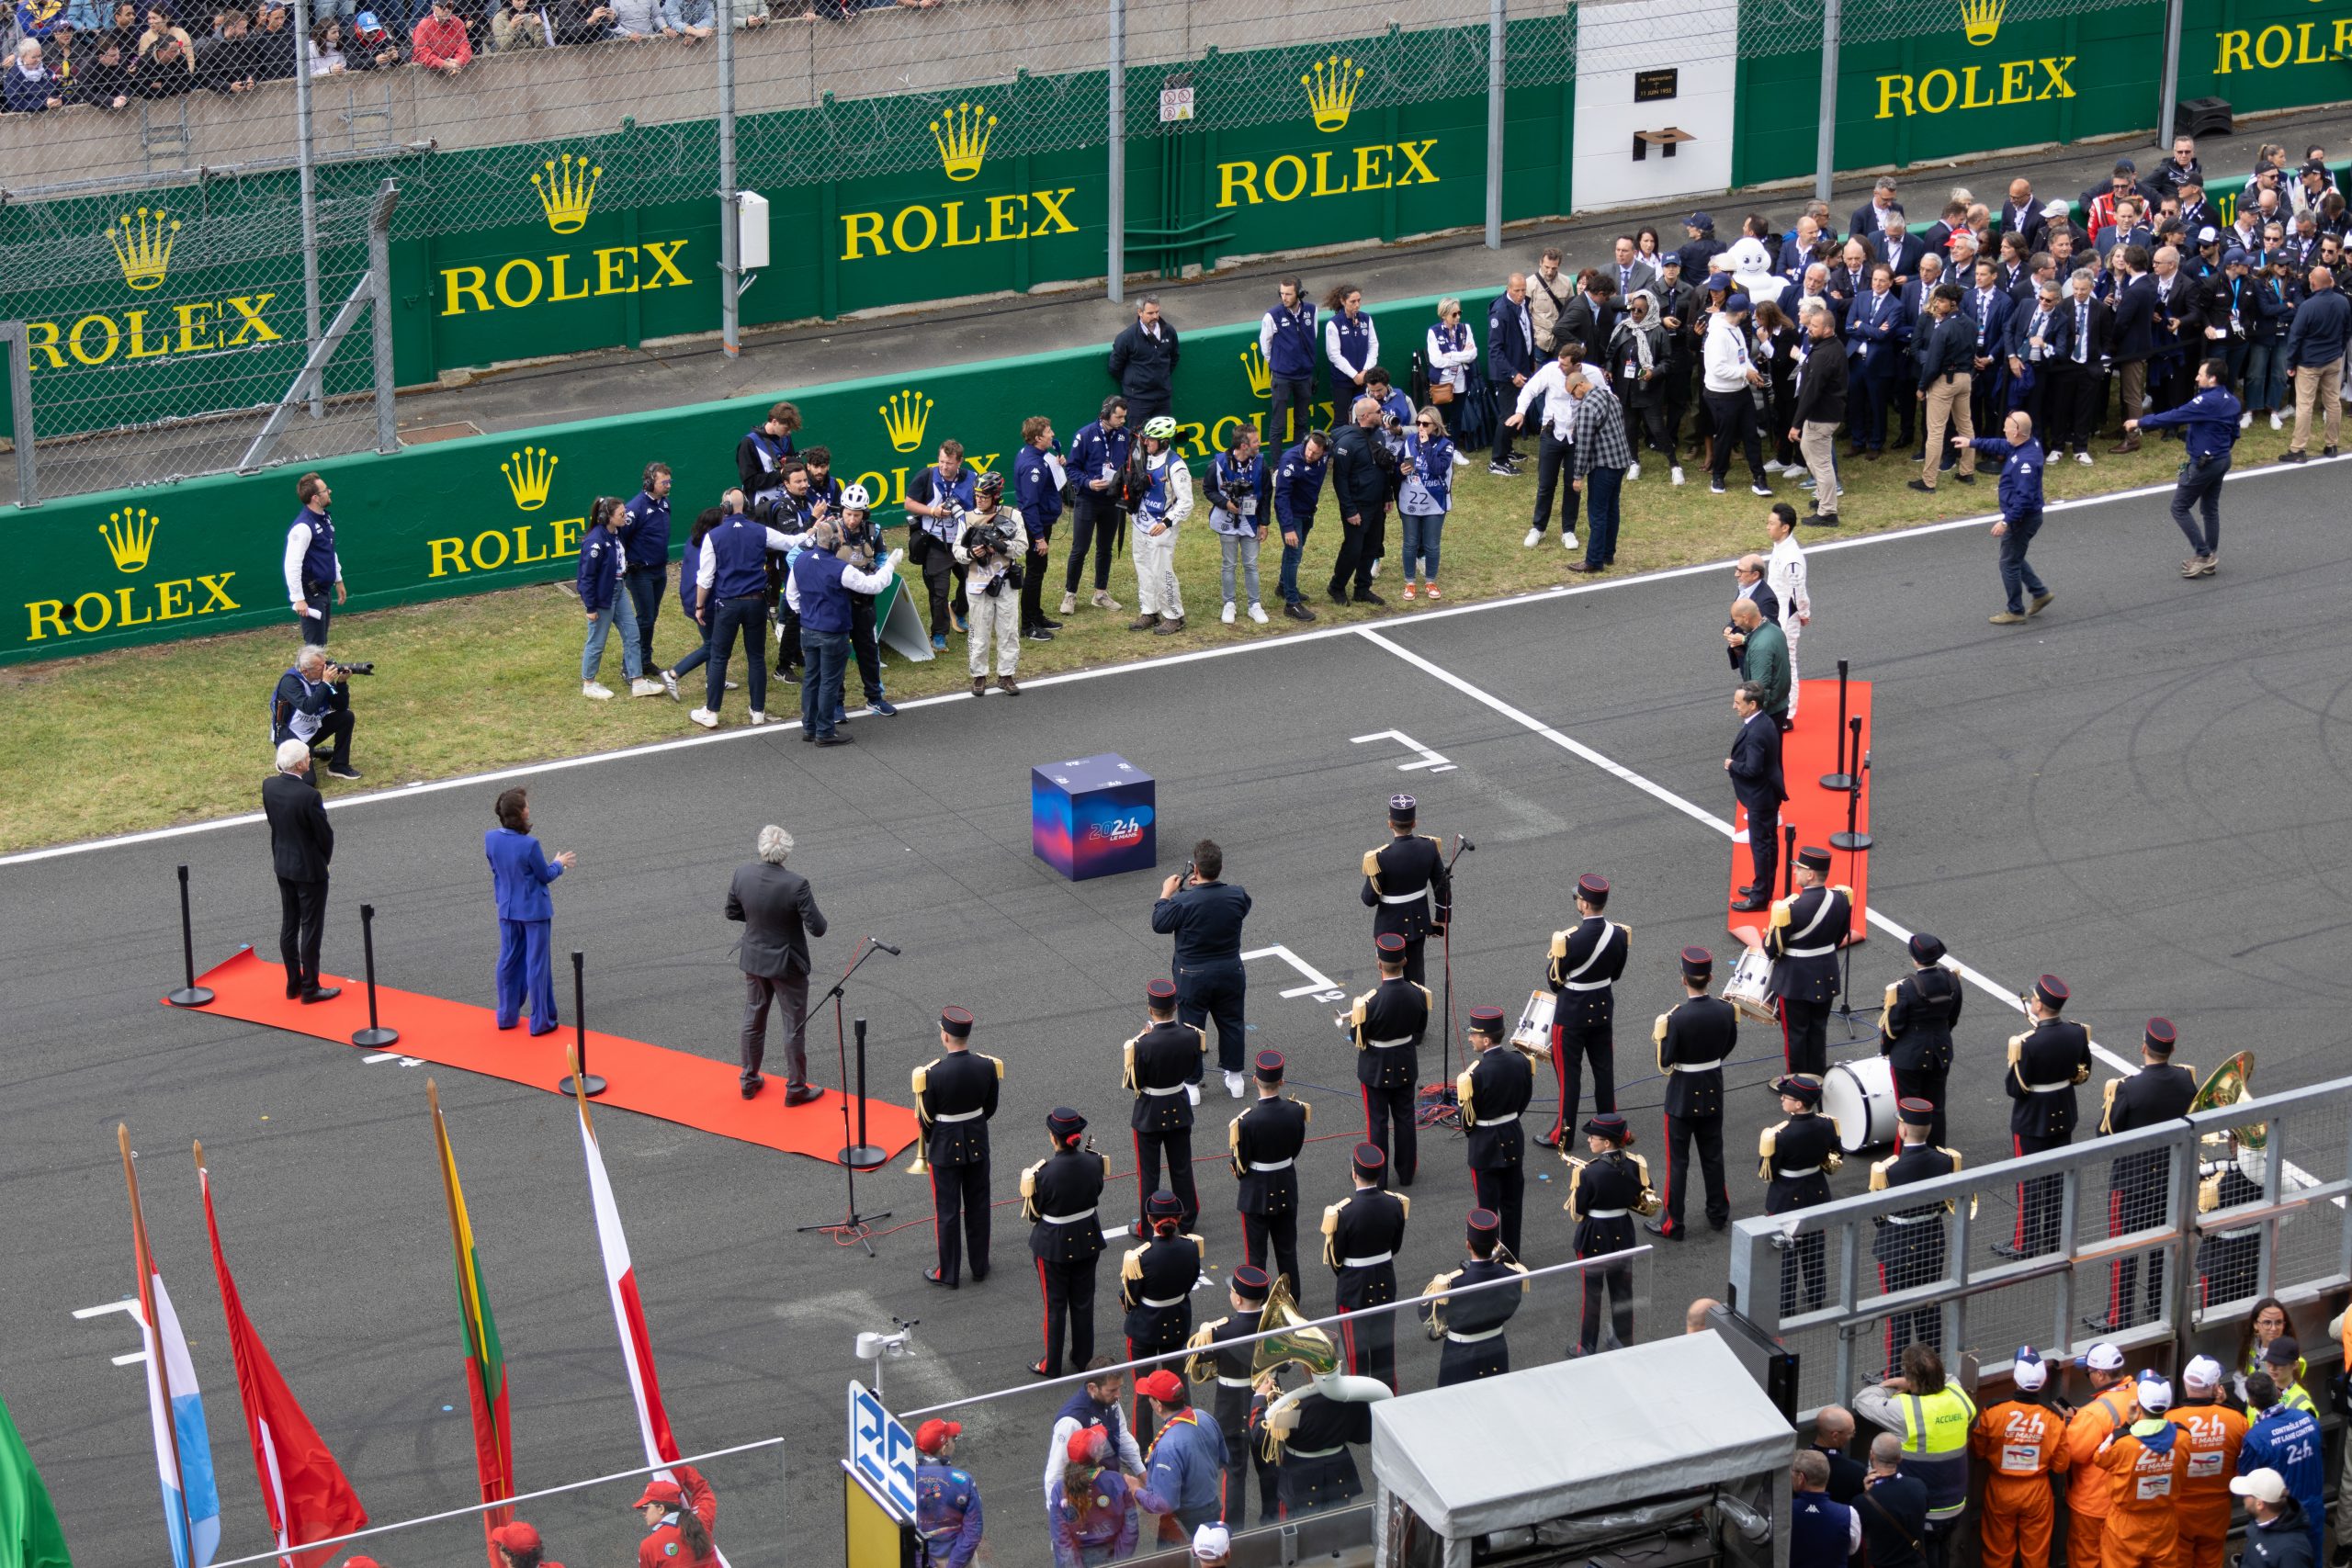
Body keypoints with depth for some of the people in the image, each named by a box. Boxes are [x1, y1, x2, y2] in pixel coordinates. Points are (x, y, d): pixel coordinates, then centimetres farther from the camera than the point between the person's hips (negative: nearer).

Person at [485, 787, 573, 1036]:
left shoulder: (491, 838, -9)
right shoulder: (529, 845, -26)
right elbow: (545, 875, -12)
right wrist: (559, 864, 10)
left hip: (507, 910, 6)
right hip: (533, 910, -5)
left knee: (508, 961, 18)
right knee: (536, 964, 6)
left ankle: (506, 1016, 28)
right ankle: (540, 1022, 15)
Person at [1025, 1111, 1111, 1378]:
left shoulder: (1044, 1173, -28)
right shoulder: (1094, 1163, -15)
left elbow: (1034, 1214, -15)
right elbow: (1095, 1197, 1)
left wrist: (1029, 1180, 2)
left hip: (1054, 1244, -4)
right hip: (1088, 1240, 4)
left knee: (1055, 1305, 12)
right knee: (1083, 1300, 21)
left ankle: (1051, 1365, 25)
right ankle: (1083, 1357, 35)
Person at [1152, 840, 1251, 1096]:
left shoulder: (1183, 901, -26)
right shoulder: (1237, 895, -15)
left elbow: (1159, 924, -11)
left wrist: (1166, 894, 1)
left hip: (1193, 976, -3)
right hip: (1230, 972, 3)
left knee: (1191, 1028, 12)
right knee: (1231, 1022, 21)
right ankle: (1234, 1077, 34)